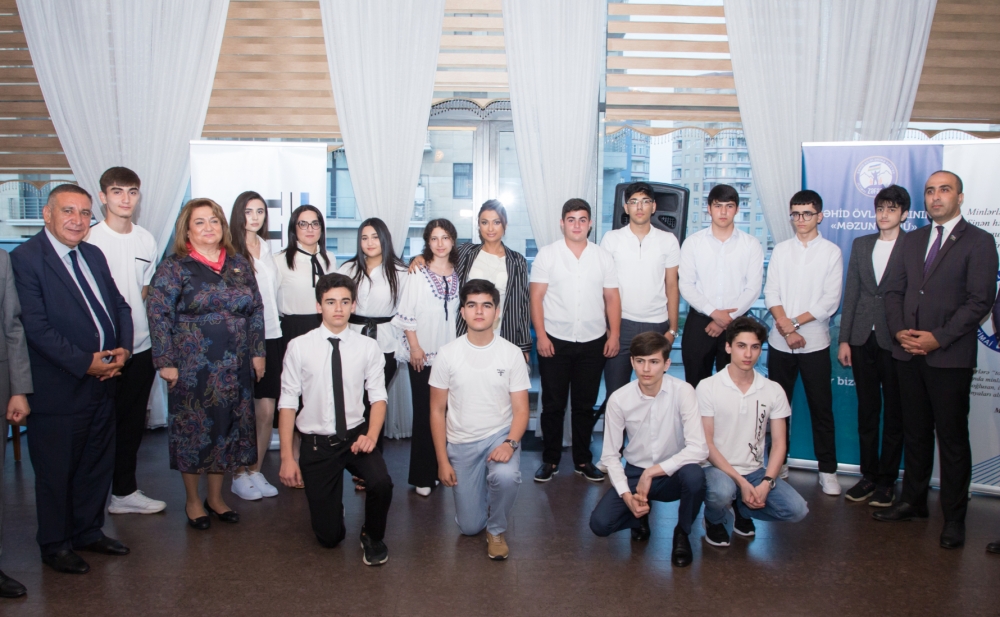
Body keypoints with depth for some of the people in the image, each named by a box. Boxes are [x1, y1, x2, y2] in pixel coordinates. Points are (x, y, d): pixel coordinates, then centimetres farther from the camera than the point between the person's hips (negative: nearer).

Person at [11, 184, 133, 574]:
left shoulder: (93, 255, 11)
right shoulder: (25, 258, -12)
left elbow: (120, 307, 13)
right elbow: (36, 326, -19)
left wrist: (123, 349, -4)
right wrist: (85, 363, -19)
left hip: (102, 383, 7)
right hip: (58, 390, -7)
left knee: (98, 465, 18)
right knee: (56, 472, 9)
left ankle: (88, 531, 35)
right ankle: (55, 545, 27)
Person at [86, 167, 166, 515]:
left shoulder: (147, 240, 7)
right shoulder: (90, 241, -9)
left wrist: (140, 327, 8)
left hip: (141, 345, 5)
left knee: (133, 422, 14)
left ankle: (125, 491, 28)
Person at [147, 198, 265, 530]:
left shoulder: (240, 264, 8)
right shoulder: (174, 267, -4)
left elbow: (256, 310, 11)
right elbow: (159, 314, -8)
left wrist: (257, 353, 7)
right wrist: (166, 362, -12)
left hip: (234, 367, 4)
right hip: (192, 366, -4)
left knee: (228, 428, 10)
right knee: (193, 430, 5)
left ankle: (216, 496, 27)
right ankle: (193, 501, 22)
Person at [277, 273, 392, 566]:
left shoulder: (368, 347, -4)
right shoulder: (299, 347, -7)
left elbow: (378, 396, -2)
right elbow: (287, 402, -5)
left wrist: (371, 435, -19)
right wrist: (287, 457, -8)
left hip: (356, 436, 1)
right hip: (316, 443, 0)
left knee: (381, 483, -29)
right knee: (329, 536, 2)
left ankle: (373, 538, 4)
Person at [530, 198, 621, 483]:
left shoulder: (603, 257, 7)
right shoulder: (547, 255, 0)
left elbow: (612, 298, 7)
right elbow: (536, 297, -3)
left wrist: (614, 334, -1)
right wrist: (541, 335, -9)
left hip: (593, 342, 2)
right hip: (555, 341, -2)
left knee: (585, 405, 10)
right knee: (553, 404, 5)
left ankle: (583, 460, 23)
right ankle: (550, 459, 18)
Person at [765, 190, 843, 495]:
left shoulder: (831, 252, 1)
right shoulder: (781, 250, 8)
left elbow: (830, 301, -6)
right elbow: (771, 294, 1)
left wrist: (795, 322, -13)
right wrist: (786, 327, -12)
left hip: (815, 342, -2)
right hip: (780, 342, 2)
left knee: (821, 408, 3)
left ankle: (828, 470, 13)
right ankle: (778, 463, 20)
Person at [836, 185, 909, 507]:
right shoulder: (860, 244, 11)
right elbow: (851, 293, 9)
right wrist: (844, 339, 5)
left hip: (895, 341, -4)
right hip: (862, 339, 4)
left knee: (893, 413, 7)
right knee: (866, 410, 11)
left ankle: (887, 480, 17)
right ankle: (868, 474, 21)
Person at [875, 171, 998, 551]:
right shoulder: (913, 239, 14)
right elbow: (894, 290, 12)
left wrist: (938, 337, -16)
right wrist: (899, 331, -4)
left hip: (950, 356, -5)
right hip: (909, 352, 5)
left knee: (952, 438, 3)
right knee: (915, 431, 14)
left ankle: (954, 518, 15)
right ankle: (913, 501, 27)